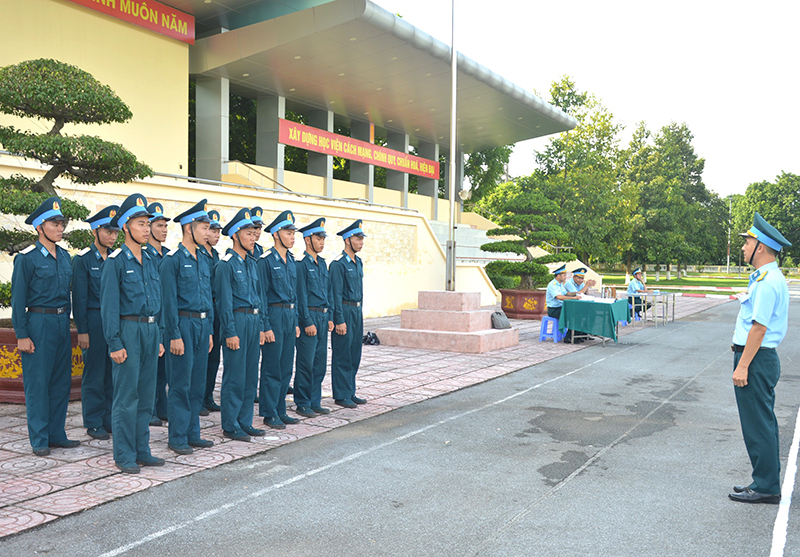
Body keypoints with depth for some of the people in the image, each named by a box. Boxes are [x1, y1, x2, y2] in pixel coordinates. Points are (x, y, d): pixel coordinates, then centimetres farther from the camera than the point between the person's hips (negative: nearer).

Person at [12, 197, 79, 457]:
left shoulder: (64, 256, 11)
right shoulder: (27, 258, -7)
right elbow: (18, 299, -8)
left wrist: (67, 323, 13)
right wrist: (21, 335, -11)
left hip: (62, 323, 6)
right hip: (38, 322, -6)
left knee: (61, 381, 10)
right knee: (37, 382, 0)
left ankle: (56, 434, 20)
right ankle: (39, 440, 9)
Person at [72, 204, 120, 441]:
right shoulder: (82, 259, -5)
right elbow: (79, 297, -7)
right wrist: (82, 330, -11)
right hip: (94, 321, -5)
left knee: (113, 372, 9)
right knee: (94, 374, 1)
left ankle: (110, 419, 20)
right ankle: (94, 423, 12)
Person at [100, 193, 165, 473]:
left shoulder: (151, 259, 12)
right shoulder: (115, 261, -7)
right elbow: (109, 305, -9)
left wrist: (159, 337, 14)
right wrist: (115, 343, -14)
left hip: (151, 330, 6)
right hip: (128, 330, -6)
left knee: (146, 395, 11)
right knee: (126, 396, -1)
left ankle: (142, 450, 20)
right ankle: (124, 456, 9)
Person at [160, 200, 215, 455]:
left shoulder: (205, 258, 13)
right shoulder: (172, 259, -10)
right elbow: (168, 300, -12)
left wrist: (209, 330, 14)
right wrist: (174, 335, -15)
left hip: (202, 324, 7)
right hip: (183, 324, -7)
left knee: (198, 383, 11)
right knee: (181, 384, -1)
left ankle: (193, 434, 21)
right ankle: (177, 437, 9)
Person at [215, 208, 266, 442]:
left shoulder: (251, 263, 14)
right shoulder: (226, 264, -10)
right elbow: (224, 300, -13)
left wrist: (260, 326, 15)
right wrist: (230, 333, -16)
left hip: (253, 320, 8)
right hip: (237, 320, -8)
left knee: (250, 375, 11)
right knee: (234, 376, -2)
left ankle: (245, 422, 21)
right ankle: (230, 426, 9)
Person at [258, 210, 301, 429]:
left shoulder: (291, 260, 13)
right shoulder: (266, 260, -10)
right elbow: (261, 295, -12)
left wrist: (296, 322, 15)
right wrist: (265, 326, -15)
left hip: (290, 316, 8)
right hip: (274, 315, -8)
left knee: (286, 368, 11)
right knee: (272, 368, -1)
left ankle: (280, 410, 21)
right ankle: (269, 414, 9)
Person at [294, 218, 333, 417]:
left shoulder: (322, 263, 14)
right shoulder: (301, 264, -10)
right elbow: (301, 296, -13)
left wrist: (329, 317, 13)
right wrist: (308, 323, -16)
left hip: (323, 317, 8)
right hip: (309, 317, -8)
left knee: (320, 362, 11)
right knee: (306, 363, -2)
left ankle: (315, 402, 20)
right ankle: (302, 404, 8)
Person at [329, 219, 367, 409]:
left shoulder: (358, 262, 13)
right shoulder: (338, 264, -13)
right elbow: (336, 294, -16)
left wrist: (360, 312, 16)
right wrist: (340, 320, -18)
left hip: (357, 312, 9)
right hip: (345, 312, -9)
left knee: (354, 355, 13)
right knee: (342, 356, -1)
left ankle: (350, 392, 23)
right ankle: (341, 395, 8)